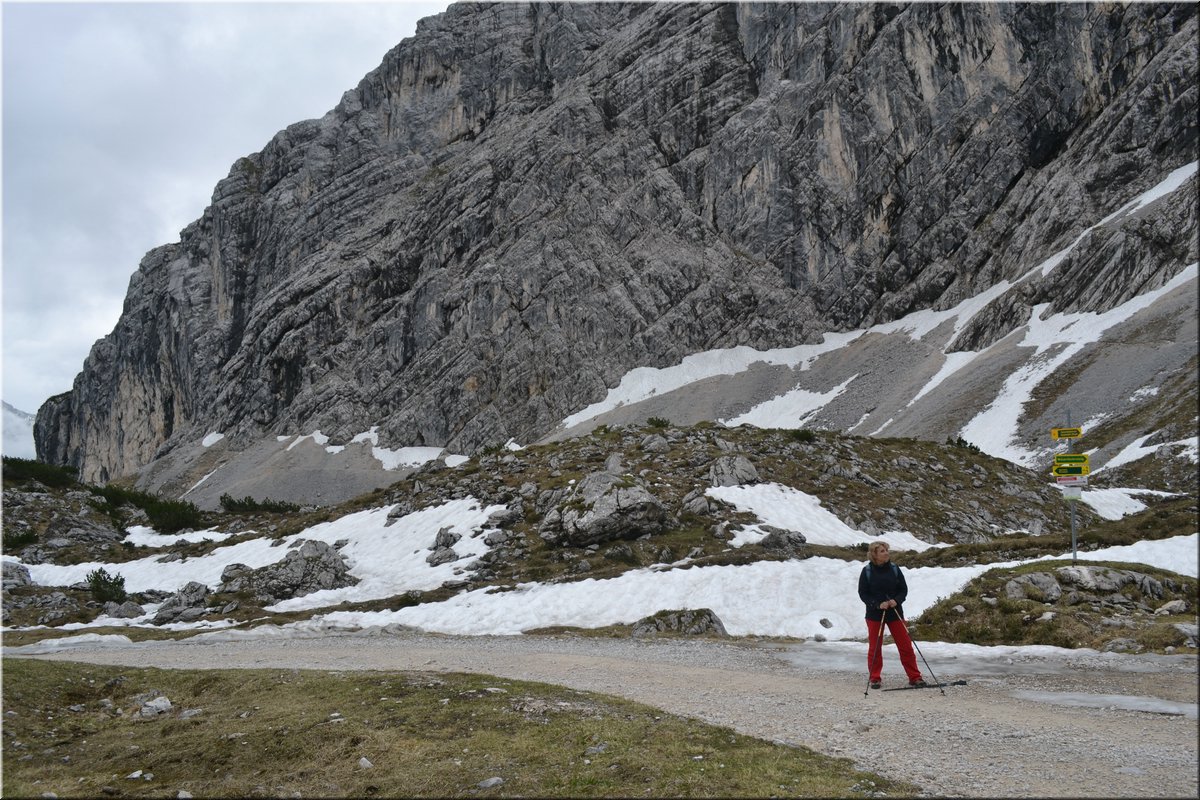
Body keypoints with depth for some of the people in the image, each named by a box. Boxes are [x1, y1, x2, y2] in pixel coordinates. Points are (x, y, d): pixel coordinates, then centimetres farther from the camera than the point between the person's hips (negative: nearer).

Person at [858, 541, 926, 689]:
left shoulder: (894, 569, -1)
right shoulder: (867, 571, -6)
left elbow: (903, 589, 4)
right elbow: (863, 593, -4)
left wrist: (896, 600, -15)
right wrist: (878, 604, -18)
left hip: (895, 612, 2)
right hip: (874, 614, -1)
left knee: (905, 645, 2)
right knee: (874, 647, 5)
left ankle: (914, 677, 12)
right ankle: (875, 678, 17)